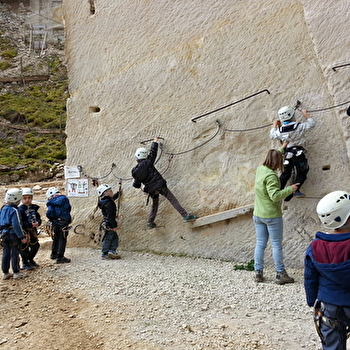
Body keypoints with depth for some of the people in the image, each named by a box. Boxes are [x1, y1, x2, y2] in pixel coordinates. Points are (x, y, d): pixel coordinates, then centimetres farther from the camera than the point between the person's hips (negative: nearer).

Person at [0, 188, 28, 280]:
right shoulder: (14, 210, -17)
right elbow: (16, 225, -21)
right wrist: (22, 237, -17)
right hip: (13, 234, -8)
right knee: (15, 254, 2)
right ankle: (16, 273, 11)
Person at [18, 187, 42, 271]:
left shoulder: (34, 208, 5)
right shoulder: (20, 209, -15)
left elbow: (38, 218, 8)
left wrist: (37, 223, -14)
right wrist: (30, 224, -28)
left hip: (33, 230, 7)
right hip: (24, 231, -7)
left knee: (35, 245, 17)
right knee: (25, 247, 1)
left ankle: (31, 260, 39)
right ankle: (25, 264, 20)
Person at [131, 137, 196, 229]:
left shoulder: (134, 171, 4)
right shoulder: (147, 162, -6)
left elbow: (136, 185, 11)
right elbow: (153, 152, 5)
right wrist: (155, 142, 21)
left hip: (151, 190, 4)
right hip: (160, 186, -4)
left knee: (155, 205, 24)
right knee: (173, 200, -2)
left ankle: (150, 222, 25)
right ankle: (185, 216, -5)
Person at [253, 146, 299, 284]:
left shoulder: (260, 169, 3)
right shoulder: (271, 176, -21)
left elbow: (272, 158, 23)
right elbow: (275, 196, -27)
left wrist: (281, 149, 35)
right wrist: (290, 189, -15)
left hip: (258, 215, 8)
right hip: (272, 216, -7)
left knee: (260, 244, 11)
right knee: (277, 245, 4)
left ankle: (258, 272, 16)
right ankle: (280, 274, 12)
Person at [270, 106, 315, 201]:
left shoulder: (280, 130, -3)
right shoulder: (299, 126, -11)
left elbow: (272, 135, 17)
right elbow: (311, 123, 3)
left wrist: (274, 126, 32)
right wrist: (305, 114, 16)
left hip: (287, 154, 3)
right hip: (299, 153, -3)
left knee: (285, 174, 17)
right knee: (301, 173, 12)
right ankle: (295, 190, 1)